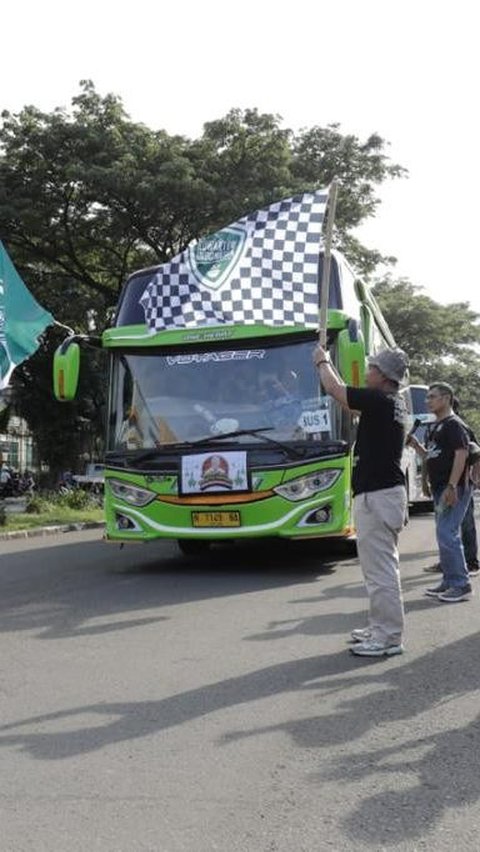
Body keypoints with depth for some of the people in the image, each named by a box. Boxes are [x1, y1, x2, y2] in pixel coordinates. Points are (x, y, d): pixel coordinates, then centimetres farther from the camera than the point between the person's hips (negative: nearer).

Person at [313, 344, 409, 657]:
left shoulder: (380, 401, -16)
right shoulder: (394, 403, 12)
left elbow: (335, 389, -6)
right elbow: (348, 395, 27)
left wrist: (323, 362, 13)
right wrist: (329, 363, 33)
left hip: (376, 495, -10)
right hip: (389, 490, 10)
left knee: (380, 568, -5)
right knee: (383, 566, 17)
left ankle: (388, 638, 1)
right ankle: (383, 628, 27)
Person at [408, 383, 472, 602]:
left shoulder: (454, 425, -10)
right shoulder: (436, 427, 18)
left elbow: (461, 454, -19)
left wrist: (452, 487, -25)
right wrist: (415, 444, 7)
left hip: (453, 488, -10)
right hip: (439, 488, 10)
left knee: (447, 534, -12)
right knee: (445, 535, 13)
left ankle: (461, 585, -7)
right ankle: (449, 581, 21)